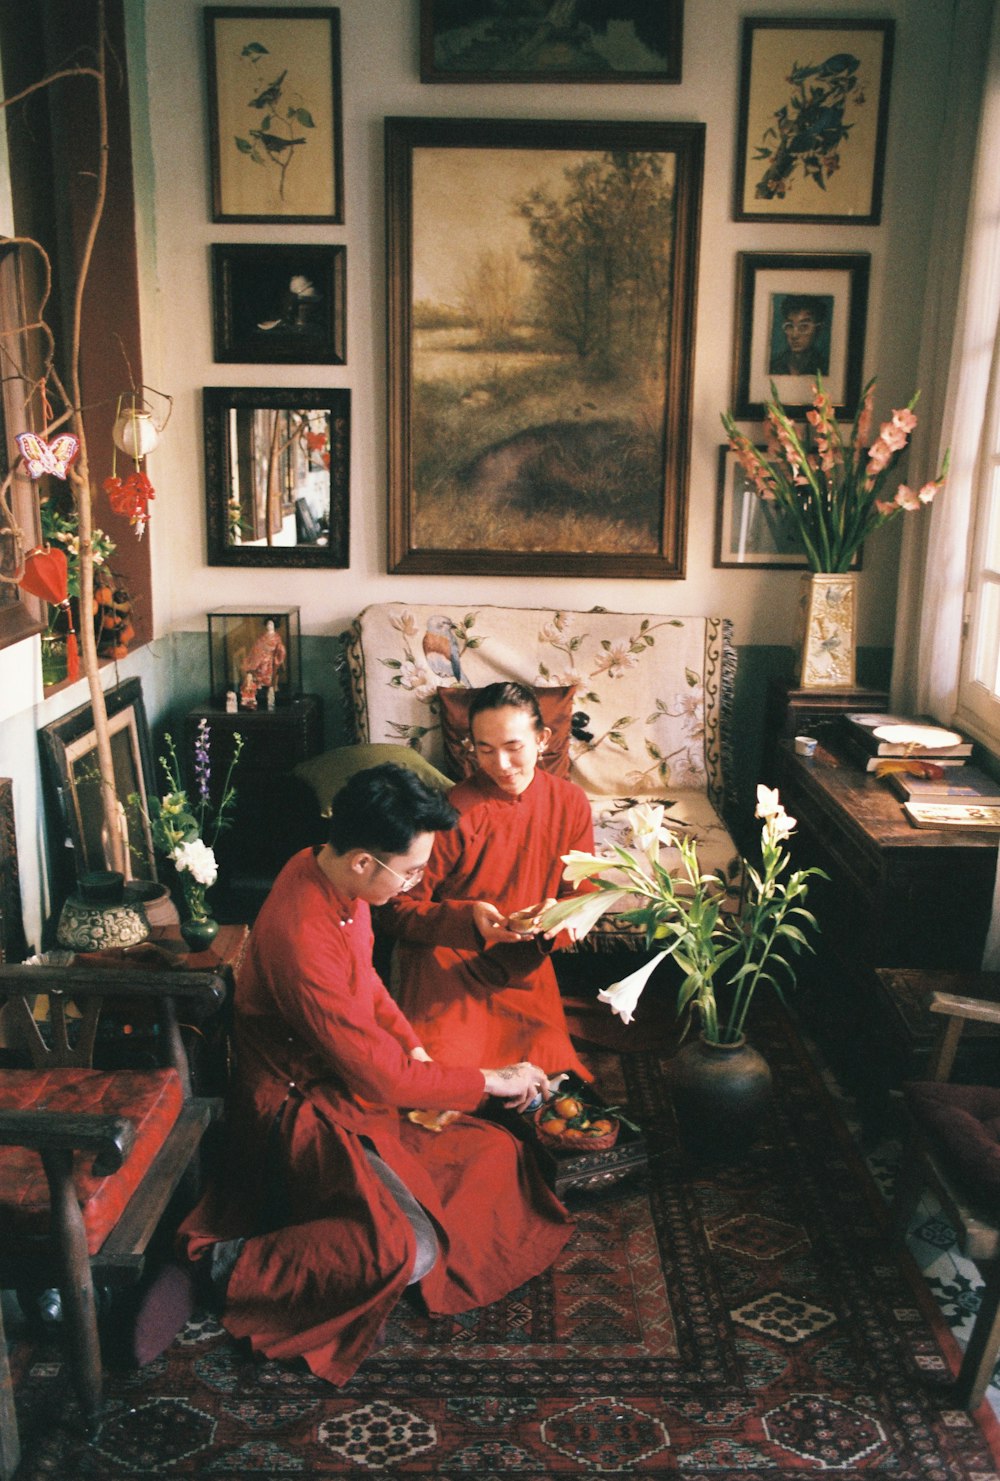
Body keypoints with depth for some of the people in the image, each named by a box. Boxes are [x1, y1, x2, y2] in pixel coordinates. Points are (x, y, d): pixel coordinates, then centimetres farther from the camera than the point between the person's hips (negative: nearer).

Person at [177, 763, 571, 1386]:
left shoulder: (334, 876, -5)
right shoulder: (301, 937, -33)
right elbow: (377, 1076, -26)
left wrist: (417, 1050, 2)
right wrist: (489, 1081, -15)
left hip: (351, 1082, 10)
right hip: (304, 1107, -10)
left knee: (500, 1156, 6)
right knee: (407, 1252, -26)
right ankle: (222, 1265, -9)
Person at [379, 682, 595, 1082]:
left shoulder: (571, 803, 1)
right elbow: (396, 912, -11)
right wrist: (469, 918, -26)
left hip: (524, 972, 4)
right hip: (446, 964, -4)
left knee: (552, 1068, -18)